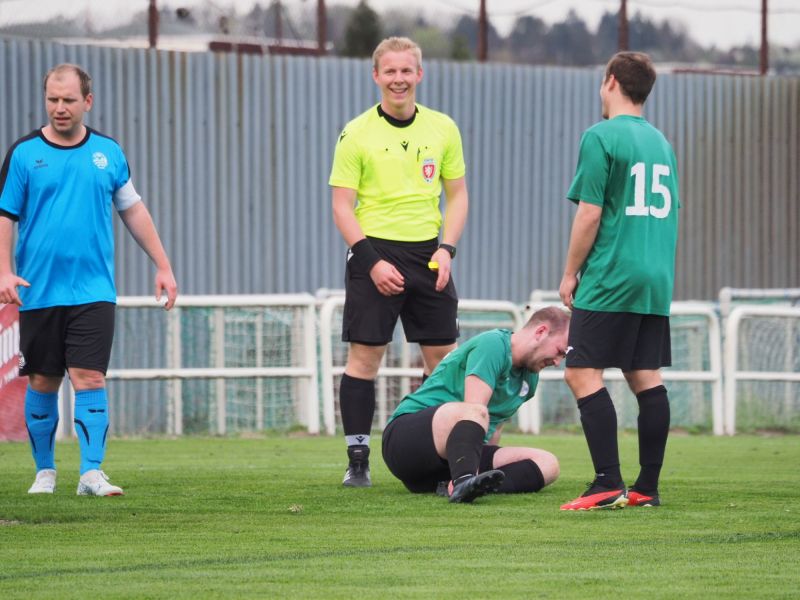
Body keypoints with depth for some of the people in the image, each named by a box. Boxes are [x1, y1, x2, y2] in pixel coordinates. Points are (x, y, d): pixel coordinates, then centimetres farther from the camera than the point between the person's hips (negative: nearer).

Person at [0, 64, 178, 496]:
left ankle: (92, 473, -11)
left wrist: (163, 266, 15)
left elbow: (133, 210, 16)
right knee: (43, 381, 6)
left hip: (93, 293, 0)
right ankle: (45, 471, 19)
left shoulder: (108, 152, 8)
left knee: (90, 378, -9)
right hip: (39, 293, 0)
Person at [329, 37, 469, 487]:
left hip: (428, 255, 3)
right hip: (375, 252, -3)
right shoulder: (356, 134, -3)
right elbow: (342, 205, -4)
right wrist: (373, 261, -13)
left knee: (443, 357, 2)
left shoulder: (443, 128, 7)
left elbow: (457, 195, 12)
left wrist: (447, 249, -3)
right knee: (364, 356, -4)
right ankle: (358, 461, 1)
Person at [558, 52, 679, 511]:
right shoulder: (661, 142, 15)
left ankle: (609, 484, -14)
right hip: (657, 281, 8)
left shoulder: (601, 137, -8)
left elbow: (589, 215, -11)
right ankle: (647, 488, 6)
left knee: (583, 374, -6)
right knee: (647, 378, 7)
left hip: (610, 280, -7)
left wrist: (570, 274, -2)